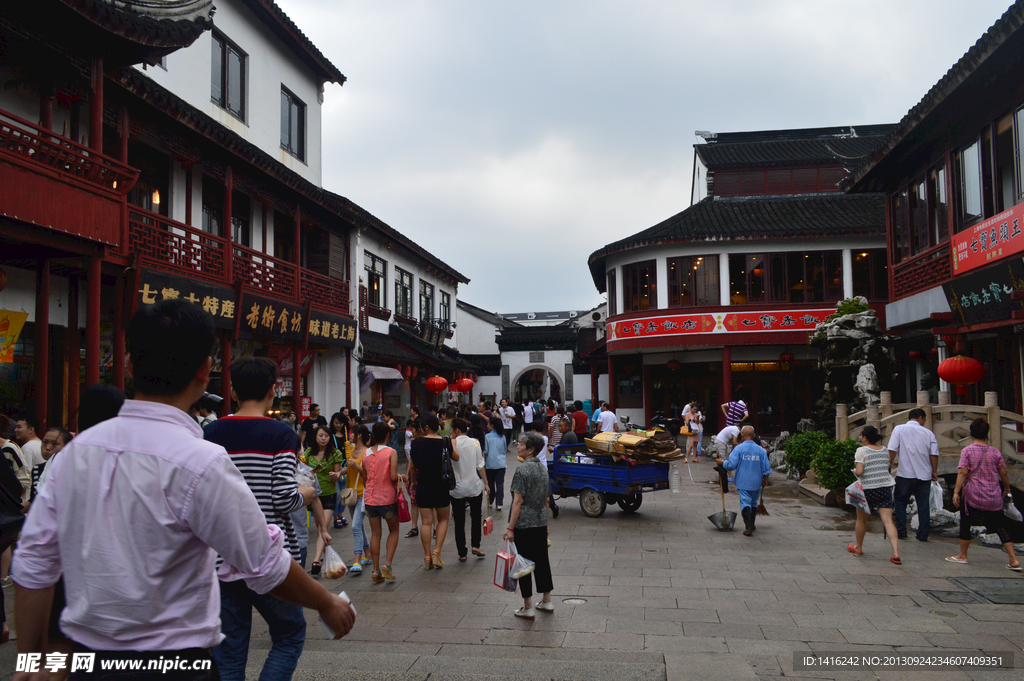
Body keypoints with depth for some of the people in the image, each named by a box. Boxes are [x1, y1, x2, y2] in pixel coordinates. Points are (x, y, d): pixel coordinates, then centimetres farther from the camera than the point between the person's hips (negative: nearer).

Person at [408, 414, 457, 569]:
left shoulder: (416, 443, -4)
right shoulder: (445, 442, -7)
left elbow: (412, 465, 5)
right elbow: (456, 458, 9)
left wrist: (413, 481, 20)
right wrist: (451, 445, 23)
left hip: (423, 486, 1)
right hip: (441, 486, -1)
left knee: (426, 522, 6)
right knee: (443, 520, 15)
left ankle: (427, 556, 8)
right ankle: (437, 551, 1)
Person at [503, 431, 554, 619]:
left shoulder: (523, 469, -15)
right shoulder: (543, 468, 9)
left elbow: (518, 500, -18)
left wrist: (510, 527, -16)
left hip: (524, 524, -8)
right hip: (541, 523, 8)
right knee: (541, 559, 16)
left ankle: (528, 608, 6)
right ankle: (547, 602, 25)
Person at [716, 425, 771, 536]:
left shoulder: (738, 448, -11)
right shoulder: (761, 450, -1)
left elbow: (732, 465, -13)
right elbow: (766, 467, 2)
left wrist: (721, 463, 4)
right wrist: (765, 479, 17)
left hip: (743, 482, -3)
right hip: (756, 482, 4)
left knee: (745, 503, -3)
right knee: (753, 502, 19)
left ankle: (749, 527, -12)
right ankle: (751, 524, 31)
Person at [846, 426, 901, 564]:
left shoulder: (862, 451, -9)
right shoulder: (885, 450, 9)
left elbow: (859, 471, -16)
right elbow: (887, 468, 13)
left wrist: (854, 471, 5)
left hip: (868, 489, -4)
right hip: (885, 487, 4)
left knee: (861, 519, 15)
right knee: (888, 521, -3)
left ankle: (858, 548, 31)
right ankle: (896, 553, -16)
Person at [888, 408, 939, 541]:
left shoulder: (899, 429, -1)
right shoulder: (928, 433, 5)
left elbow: (892, 450, -7)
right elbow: (934, 454, 2)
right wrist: (934, 471, 12)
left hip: (905, 474, -2)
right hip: (924, 474, 2)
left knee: (900, 502, 11)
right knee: (923, 505, 9)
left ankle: (901, 531, 9)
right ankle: (923, 534, 11)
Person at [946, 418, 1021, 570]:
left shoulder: (967, 451, -6)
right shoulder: (995, 452, 2)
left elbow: (963, 473, -13)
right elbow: (1003, 474, 5)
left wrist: (956, 492, -12)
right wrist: (1007, 489, 21)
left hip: (972, 496, -3)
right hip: (994, 498, 3)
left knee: (965, 525, 11)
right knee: (1000, 527, 8)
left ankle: (962, 556, 21)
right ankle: (1014, 560, 0)